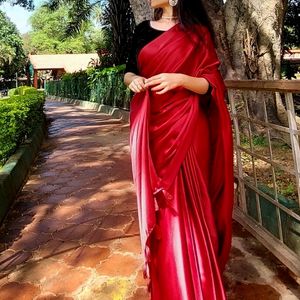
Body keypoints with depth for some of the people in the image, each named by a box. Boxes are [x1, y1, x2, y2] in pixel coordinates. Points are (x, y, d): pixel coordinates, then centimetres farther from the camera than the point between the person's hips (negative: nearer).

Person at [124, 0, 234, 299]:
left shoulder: (197, 32, 1)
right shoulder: (143, 30, 12)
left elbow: (212, 84, -4)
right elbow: (129, 70, 17)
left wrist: (181, 79, -22)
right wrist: (132, 79, -6)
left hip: (185, 127, -4)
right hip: (150, 125, 4)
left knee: (186, 204, -3)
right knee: (156, 201, 9)